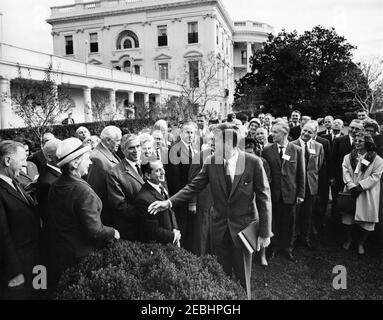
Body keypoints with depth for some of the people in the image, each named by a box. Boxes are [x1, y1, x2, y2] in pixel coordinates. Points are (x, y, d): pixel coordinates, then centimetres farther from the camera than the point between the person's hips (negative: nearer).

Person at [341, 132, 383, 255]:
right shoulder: (348, 157, 5)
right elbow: (345, 172, -2)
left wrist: (360, 186, -16)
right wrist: (351, 185, -17)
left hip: (367, 193, -2)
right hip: (350, 192, 3)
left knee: (366, 220, 3)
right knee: (347, 217, 8)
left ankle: (361, 243, 22)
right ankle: (348, 239, 30)